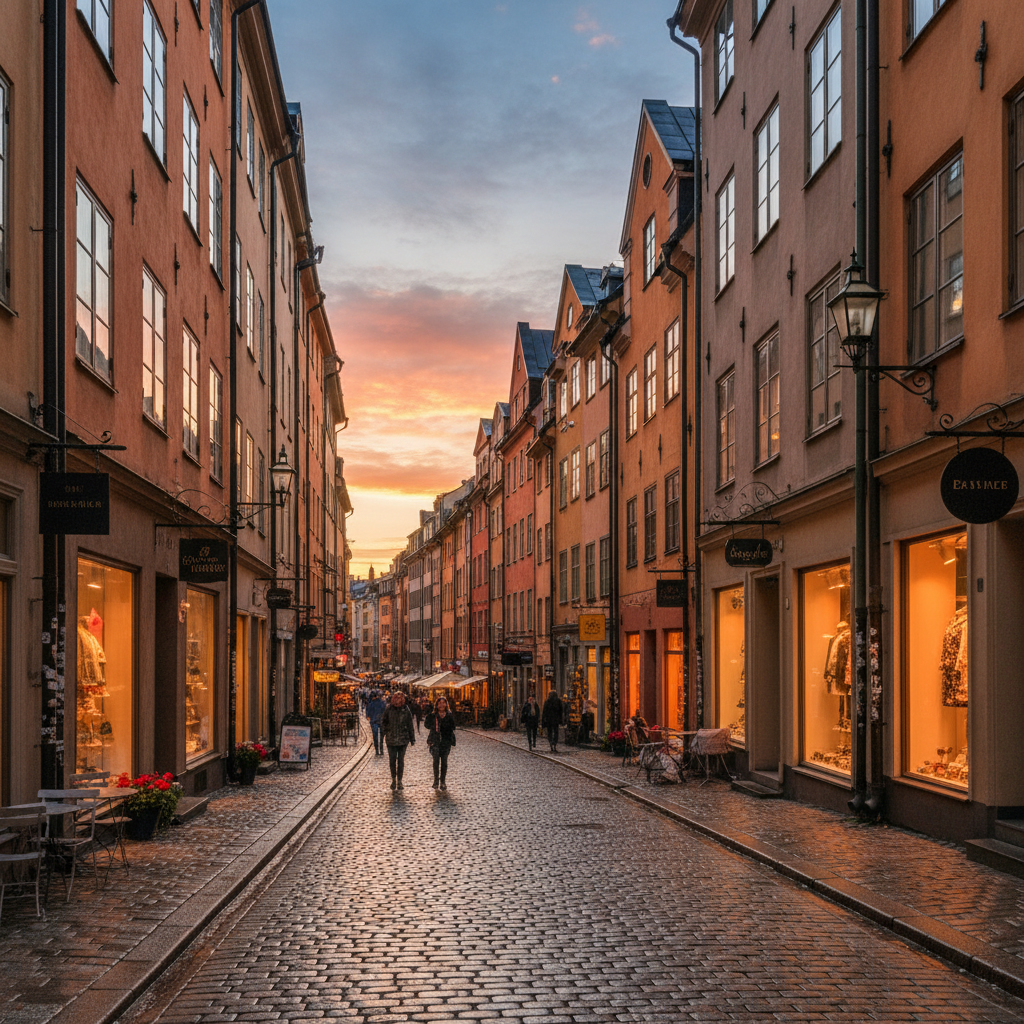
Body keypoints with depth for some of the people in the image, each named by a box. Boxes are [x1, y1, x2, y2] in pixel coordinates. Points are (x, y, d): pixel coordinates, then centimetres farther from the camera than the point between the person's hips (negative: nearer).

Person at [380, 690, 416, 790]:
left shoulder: (406, 711, -2)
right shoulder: (389, 709, -2)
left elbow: (410, 725, 5)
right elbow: (383, 720, 13)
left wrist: (412, 738, 6)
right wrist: (385, 731, 3)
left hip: (403, 739, -1)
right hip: (391, 739, 1)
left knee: (401, 760, 4)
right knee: (392, 760, 7)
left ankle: (399, 781, 14)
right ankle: (393, 780, 21)